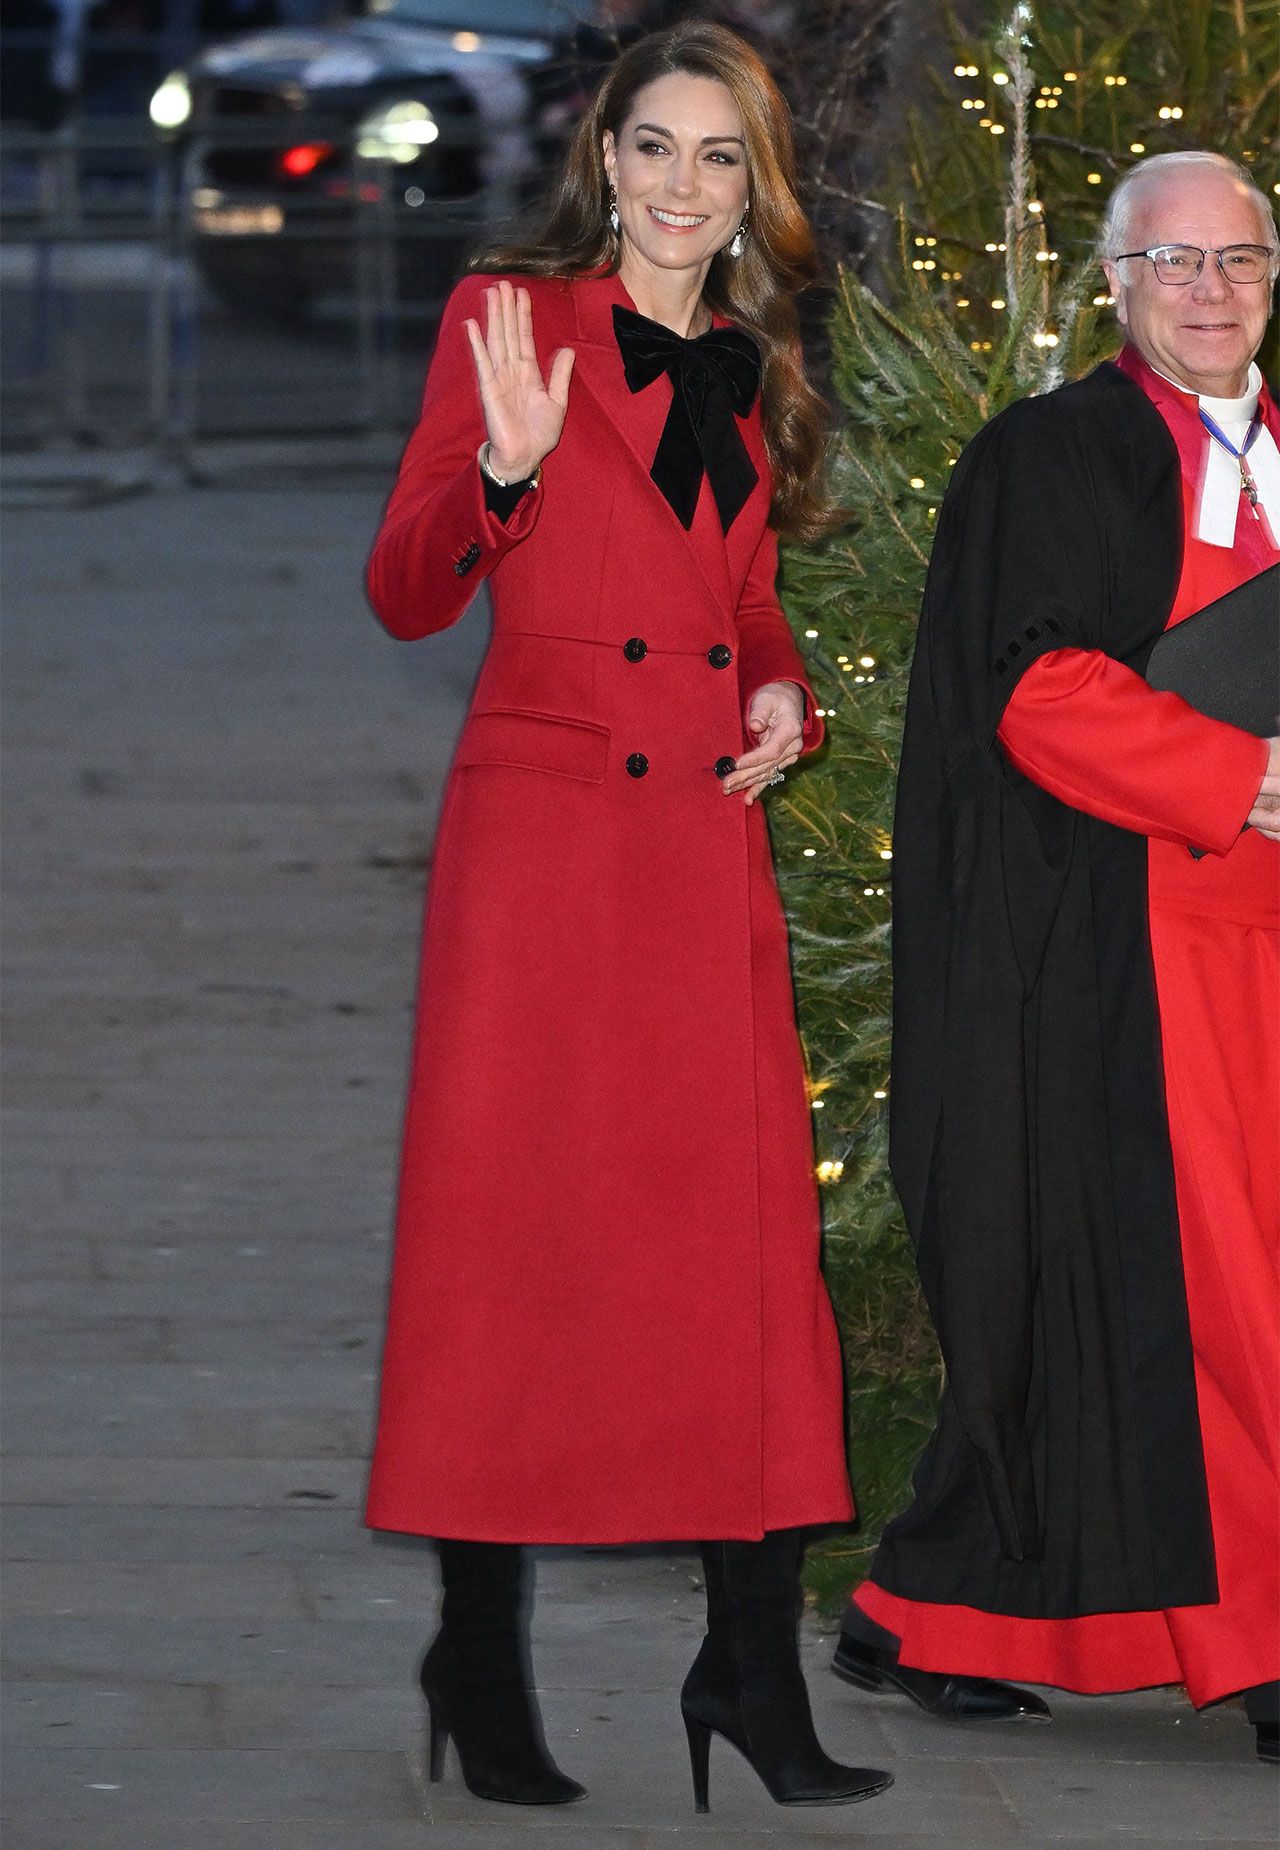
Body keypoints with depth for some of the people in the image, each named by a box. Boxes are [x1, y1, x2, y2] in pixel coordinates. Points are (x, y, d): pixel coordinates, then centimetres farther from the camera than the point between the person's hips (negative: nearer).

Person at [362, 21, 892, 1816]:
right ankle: (481, 1652, 6)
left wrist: (785, 697, 6)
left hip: (709, 844, 5)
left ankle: (754, 1660, 2)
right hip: (543, 820, -4)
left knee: (753, 1236, -2)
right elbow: (407, 596, -3)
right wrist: (504, 468, -20)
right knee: (515, 1227, -2)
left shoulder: (752, 375, 16)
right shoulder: (508, 316, 2)